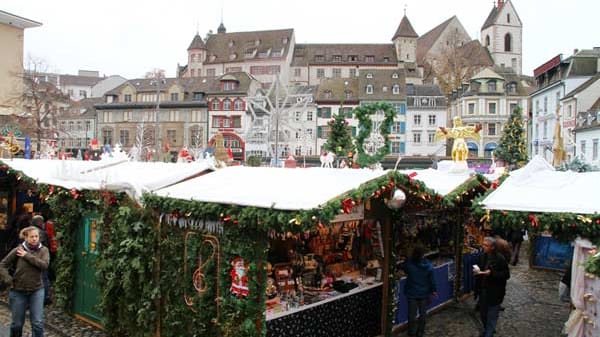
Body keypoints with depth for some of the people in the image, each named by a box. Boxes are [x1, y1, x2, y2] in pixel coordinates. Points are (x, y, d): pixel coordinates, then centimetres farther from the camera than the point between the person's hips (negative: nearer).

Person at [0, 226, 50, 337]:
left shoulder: (43, 250, -3)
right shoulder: (18, 250, -5)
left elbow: (44, 265, -19)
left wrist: (27, 256, -19)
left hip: (37, 291, 0)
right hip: (18, 291, 0)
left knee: (38, 323, -3)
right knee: (17, 324, 13)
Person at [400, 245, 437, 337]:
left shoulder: (408, 263, -20)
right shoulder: (428, 265, -16)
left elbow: (402, 267, 3)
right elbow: (432, 280, -7)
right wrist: (434, 290, 7)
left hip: (412, 293, -1)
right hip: (424, 294, 1)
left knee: (412, 314, 11)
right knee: (423, 313, 18)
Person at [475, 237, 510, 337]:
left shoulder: (500, 259, -17)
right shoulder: (483, 256, 0)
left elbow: (506, 275, -16)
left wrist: (491, 273, -27)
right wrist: (477, 271, -8)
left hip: (494, 292, -6)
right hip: (483, 290, 6)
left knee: (492, 315, 3)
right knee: (483, 313, 19)